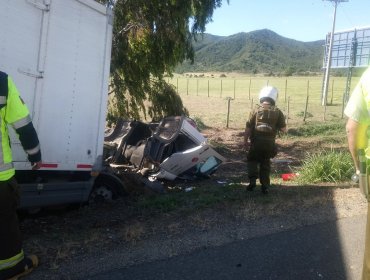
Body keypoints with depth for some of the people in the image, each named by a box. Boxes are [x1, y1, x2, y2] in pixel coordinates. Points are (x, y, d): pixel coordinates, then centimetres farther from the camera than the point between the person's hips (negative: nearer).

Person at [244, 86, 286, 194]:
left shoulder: (256, 111, -1)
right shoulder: (278, 112, 1)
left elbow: (248, 128, -3)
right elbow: (284, 129, 3)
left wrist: (245, 141, 5)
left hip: (256, 143, -1)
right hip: (269, 143, 1)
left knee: (252, 160, 20)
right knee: (265, 164, 17)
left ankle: (252, 181, 5)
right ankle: (265, 186, 17)